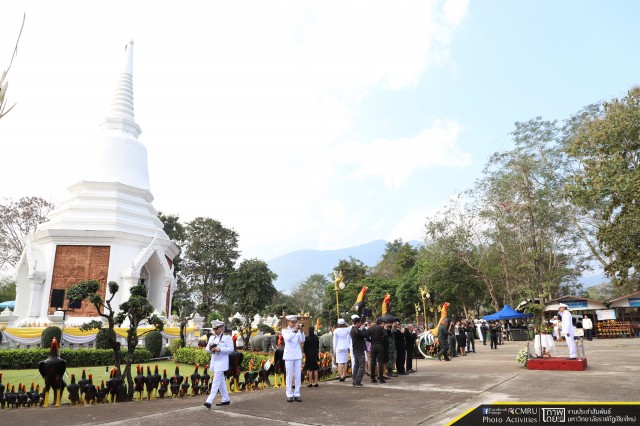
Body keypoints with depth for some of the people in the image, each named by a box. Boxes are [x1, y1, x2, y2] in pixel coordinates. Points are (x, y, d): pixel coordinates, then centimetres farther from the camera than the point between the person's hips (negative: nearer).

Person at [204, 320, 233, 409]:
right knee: (221, 381, 13)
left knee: (216, 381, -11)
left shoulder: (227, 337, -6)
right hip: (214, 362, 7)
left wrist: (220, 349, -25)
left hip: (221, 362, -7)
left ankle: (209, 401, -15)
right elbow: (207, 349, 14)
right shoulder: (211, 337, 14)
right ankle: (226, 399, 22)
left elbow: (231, 349, -14)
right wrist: (210, 349, -10)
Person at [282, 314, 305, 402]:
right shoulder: (284, 330, 0)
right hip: (289, 356, -3)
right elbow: (287, 338, -21)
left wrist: (301, 331, -20)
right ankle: (289, 395, 8)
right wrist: (295, 330, -27)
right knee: (289, 375, 1)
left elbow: (302, 340, -8)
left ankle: (297, 394, 10)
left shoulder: (298, 330, 6)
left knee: (298, 375, 4)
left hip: (298, 355, 3)